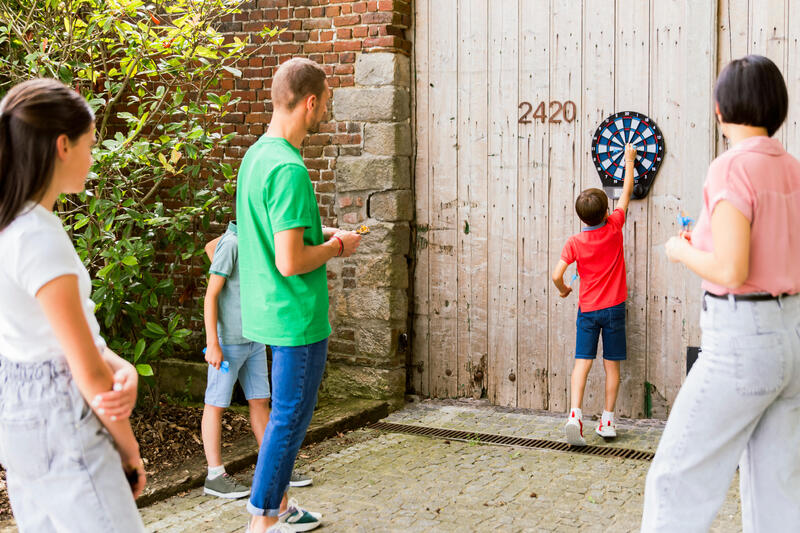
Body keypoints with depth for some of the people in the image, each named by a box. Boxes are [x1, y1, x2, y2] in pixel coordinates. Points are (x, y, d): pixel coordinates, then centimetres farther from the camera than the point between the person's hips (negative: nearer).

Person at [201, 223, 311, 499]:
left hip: (254, 339, 8)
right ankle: (215, 476, 9)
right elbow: (211, 295, -15)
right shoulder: (231, 244, -16)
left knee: (260, 401, 12)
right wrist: (212, 344, -18)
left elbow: (211, 246, 26)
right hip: (229, 340, -8)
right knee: (216, 404, 2)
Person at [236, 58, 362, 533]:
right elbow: (290, 262, -27)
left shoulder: (256, 154, 8)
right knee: (291, 416, 3)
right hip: (298, 316, -10)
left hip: (273, 311, 10)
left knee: (288, 411, 21)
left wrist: (322, 235, 13)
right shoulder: (289, 169, -23)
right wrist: (337, 247, -10)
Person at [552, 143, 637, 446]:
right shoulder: (614, 228, -4)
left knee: (582, 362, -2)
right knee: (612, 365, 7)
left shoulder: (574, 243, -7)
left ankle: (574, 415, -19)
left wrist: (563, 290, 9)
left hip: (587, 310, -1)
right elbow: (626, 192, 8)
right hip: (614, 307, 1)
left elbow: (556, 275, -13)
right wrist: (629, 162, 21)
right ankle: (608, 421, 11)